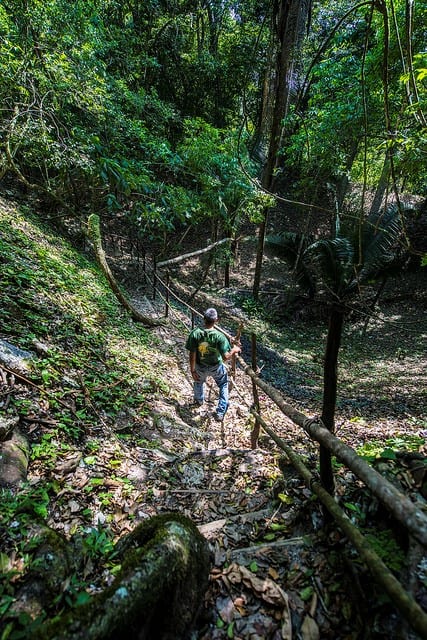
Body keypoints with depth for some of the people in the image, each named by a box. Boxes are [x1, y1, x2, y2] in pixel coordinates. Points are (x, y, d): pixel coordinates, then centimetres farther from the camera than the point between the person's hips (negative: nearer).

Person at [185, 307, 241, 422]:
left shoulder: (195, 333, -24)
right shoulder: (219, 336, -28)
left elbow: (192, 355, -18)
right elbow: (225, 357, -26)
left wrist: (192, 370, -4)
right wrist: (234, 350, -7)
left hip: (200, 367, 2)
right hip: (216, 367, -2)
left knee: (198, 381, 34)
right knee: (223, 385, 26)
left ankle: (199, 400, 63)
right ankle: (220, 413, 27)